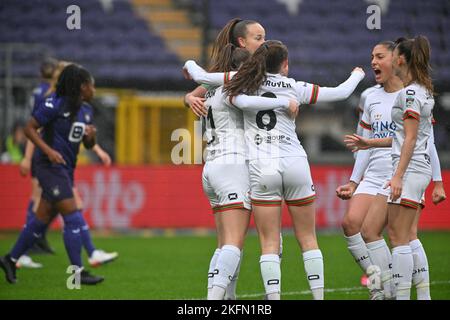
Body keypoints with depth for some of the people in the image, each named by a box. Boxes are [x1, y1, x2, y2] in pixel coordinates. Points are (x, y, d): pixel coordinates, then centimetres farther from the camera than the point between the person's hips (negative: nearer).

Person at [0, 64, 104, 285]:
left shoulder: (86, 110, 11)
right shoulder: (56, 104, -13)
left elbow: (89, 145, 19)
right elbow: (29, 128, -12)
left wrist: (91, 136, -5)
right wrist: (48, 150, -22)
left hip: (66, 169, 8)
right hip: (50, 166, -8)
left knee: (42, 218, 12)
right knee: (73, 218, -11)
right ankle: (77, 272, -7)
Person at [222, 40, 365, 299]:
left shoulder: (245, 83, 5)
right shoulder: (295, 88, 4)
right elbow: (341, 92, 13)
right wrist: (357, 74, 32)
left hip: (261, 168, 0)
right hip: (295, 165, 0)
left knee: (269, 242, 0)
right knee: (308, 238, 10)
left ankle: (273, 297, -9)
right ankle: (319, 295, 9)